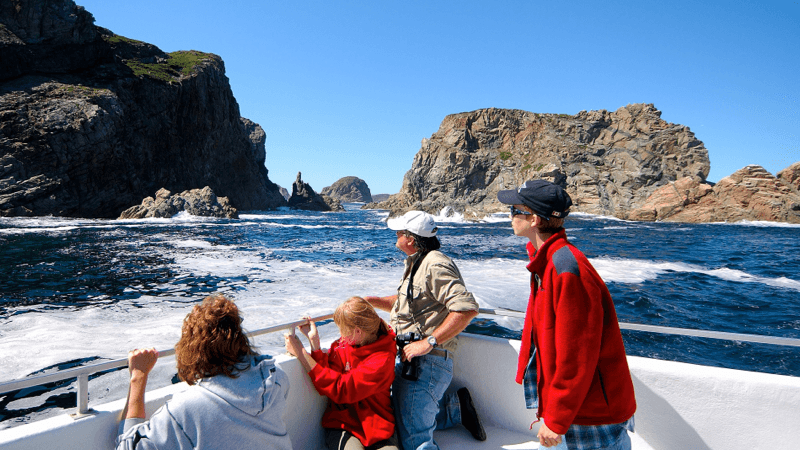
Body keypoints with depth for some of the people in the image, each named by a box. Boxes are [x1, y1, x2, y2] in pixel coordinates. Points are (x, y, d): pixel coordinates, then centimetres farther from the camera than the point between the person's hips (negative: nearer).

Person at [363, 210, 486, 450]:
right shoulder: (416, 263, 17)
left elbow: (467, 308, -28)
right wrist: (370, 301, 19)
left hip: (426, 364, -10)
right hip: (407, 360, 10)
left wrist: (429, 342, -27)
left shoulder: (435, 265, -17)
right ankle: (457, 407, 22)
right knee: (396, 419, 17)